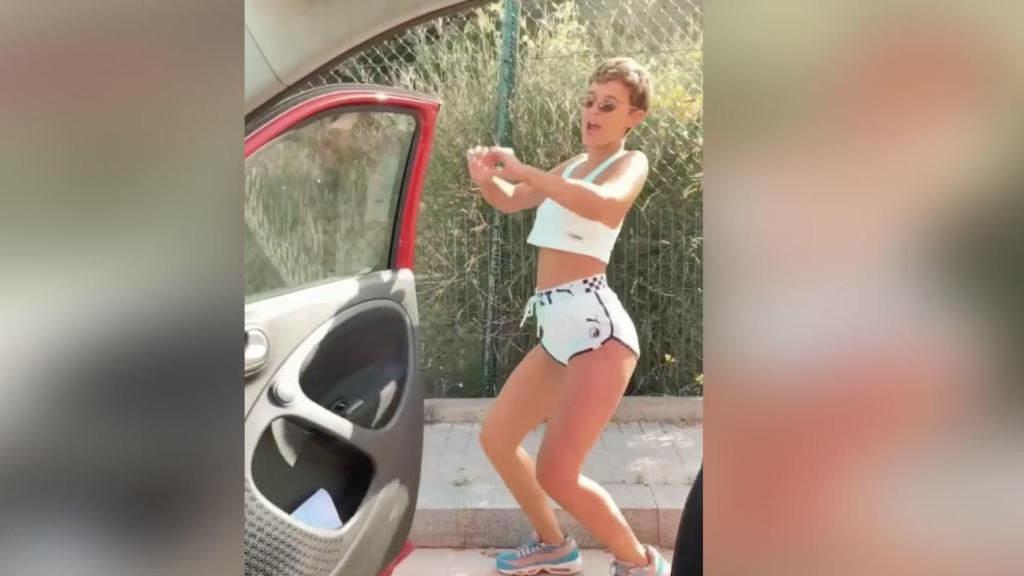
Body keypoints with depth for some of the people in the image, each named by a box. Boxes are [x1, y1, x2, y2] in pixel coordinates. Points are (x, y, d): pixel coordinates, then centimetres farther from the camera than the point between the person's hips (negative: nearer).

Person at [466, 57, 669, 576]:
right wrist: (486, 175, 3)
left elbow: (604, 204, -26)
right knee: (496, 438, 16)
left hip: (596, 326, -9)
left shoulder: (630, 162, -2)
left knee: (557, 475, -9)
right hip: (557, 329, 9)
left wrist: (521, 169, -24)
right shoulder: (572, 166, 21)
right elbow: (509, 200, 26)